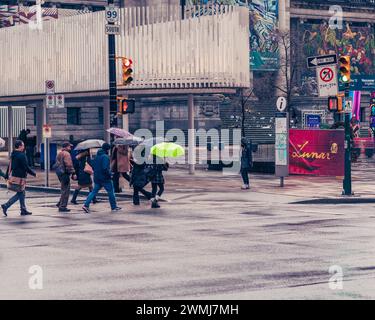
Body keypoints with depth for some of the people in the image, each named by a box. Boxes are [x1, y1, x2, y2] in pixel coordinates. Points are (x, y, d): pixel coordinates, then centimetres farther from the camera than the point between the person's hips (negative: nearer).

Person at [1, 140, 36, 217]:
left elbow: (10, 166, 17)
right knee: (19, 194, -3)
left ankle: (23, 210, 19)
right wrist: (33, 174, -6)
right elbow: (26, 167, -17)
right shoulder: (21, 155, -17)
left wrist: (7, 175, 23)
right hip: (20, 177, -9)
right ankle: (6, 206, -10)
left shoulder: (13, 155, 10)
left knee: (22, 193, 15)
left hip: (14, 176, 9)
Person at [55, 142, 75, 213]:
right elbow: (69, 165, -21)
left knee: (64, 189, 19)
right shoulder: (66, 154, -14)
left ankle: (60, 204, 20)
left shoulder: (59, 154, 17)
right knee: (65, 190, -5)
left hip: (59, 173, 10)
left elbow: (57, 164, 23)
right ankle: (62, 206, -5)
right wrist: (73, 173, -19)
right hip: (65, 173, -10)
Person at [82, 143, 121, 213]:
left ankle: (86, 205, -6)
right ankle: (114, 207, 15)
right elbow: (105, 168, -24)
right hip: (105, 178, -7)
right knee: (111, 192, 7)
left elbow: (93, 166, 16)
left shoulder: (97, 156, 10)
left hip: (97, 178, 7)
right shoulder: (105, 157, -17)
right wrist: (110, 174, -14)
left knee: (94, 191, 7)